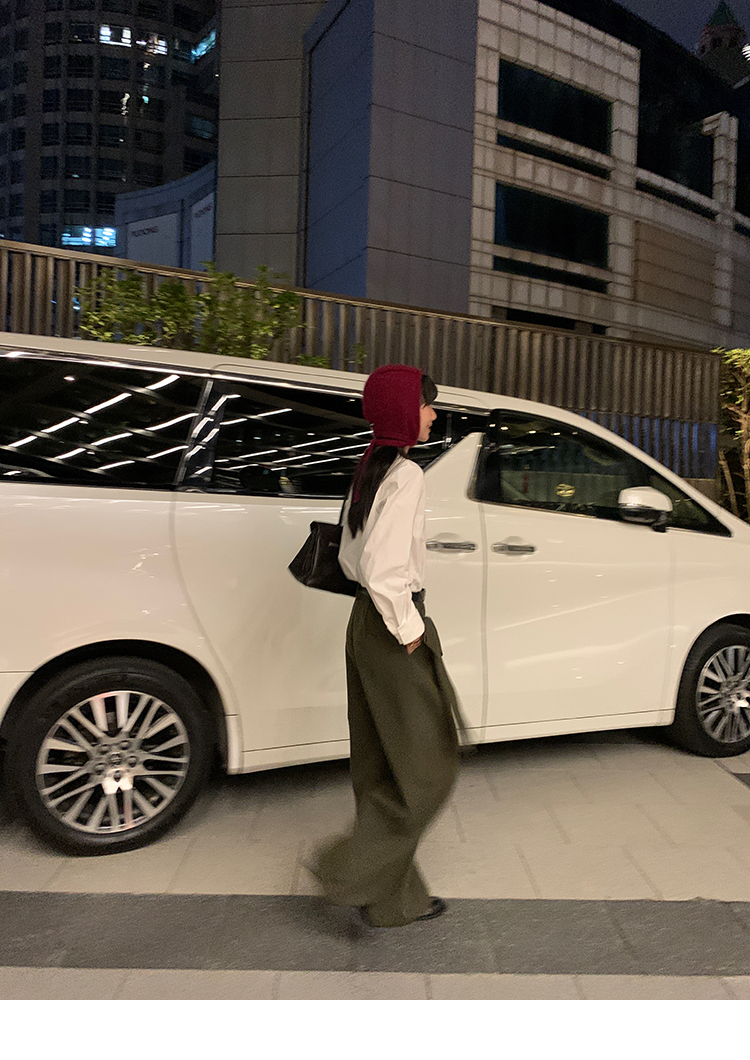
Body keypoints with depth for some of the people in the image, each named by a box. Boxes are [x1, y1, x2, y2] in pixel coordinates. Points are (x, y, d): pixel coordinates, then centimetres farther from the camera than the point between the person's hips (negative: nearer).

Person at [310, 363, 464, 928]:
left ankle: (395, 899, 32)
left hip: (366, 624, 10)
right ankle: (351, 869, 13)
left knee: (384, 770, 17)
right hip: (395, 633, -10)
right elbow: (384, 569, -27)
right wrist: (408, 629, -15)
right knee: (429, 766, 7)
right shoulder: (406, 475, -18)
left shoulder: (370, 471, 11)